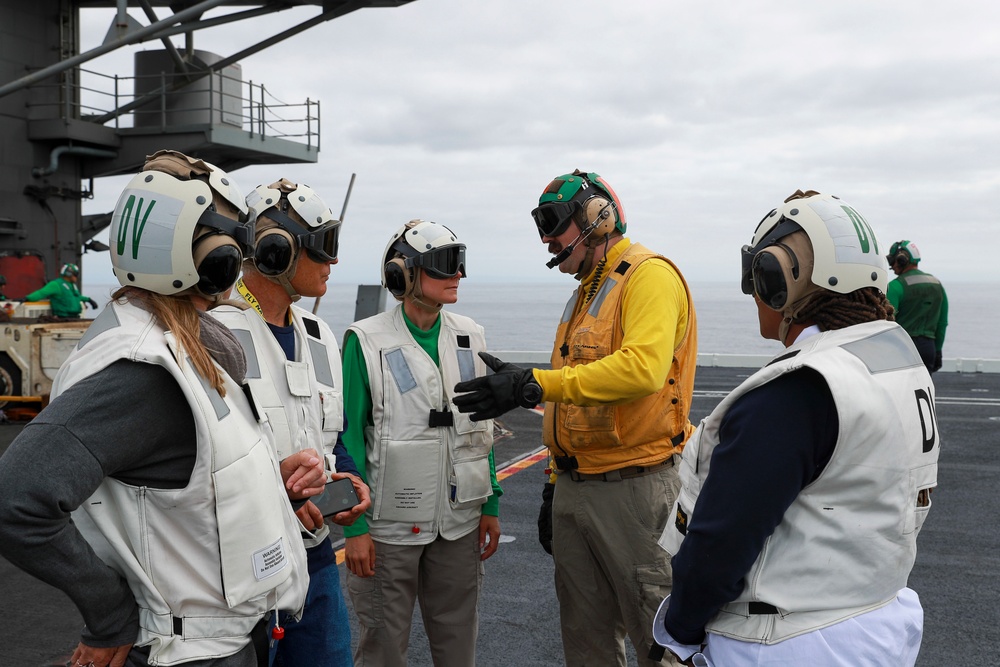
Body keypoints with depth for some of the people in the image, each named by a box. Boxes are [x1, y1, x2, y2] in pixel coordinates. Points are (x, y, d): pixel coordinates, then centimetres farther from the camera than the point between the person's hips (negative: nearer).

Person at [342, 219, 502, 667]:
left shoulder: (470, 337, 5)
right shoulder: (367, 341, -10)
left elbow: (482, 428, 11)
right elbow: (349, 437, -9)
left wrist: (491, 506, 9)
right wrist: (355, 526, -11)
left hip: (460, 521, 5)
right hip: (390, 524, -4)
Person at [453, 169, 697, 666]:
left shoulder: (650, 276, -10)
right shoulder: (586, 291, 18)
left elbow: (642, 367, -29)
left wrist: (534, 385, -31)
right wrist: (556, 483, 19)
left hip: (632, 488, -9)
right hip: (576, 488, 9)